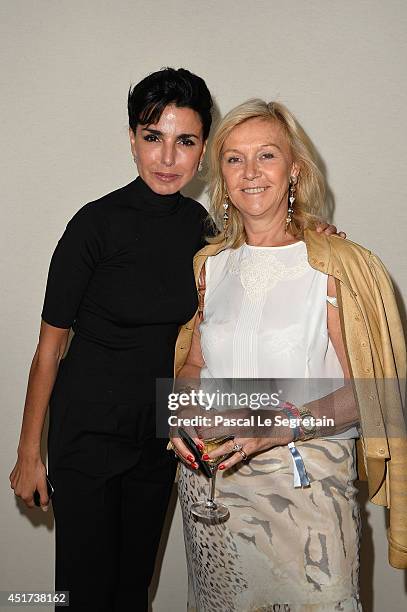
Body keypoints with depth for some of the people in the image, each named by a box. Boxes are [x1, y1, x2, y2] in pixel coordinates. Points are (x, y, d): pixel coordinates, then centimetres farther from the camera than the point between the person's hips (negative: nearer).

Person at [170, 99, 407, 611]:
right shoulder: (211, 264, 5)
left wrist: (277, 428, -24)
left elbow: (361, 393, -11)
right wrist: (183, 415, -6)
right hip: (210, 477, 4)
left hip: (306, 481, -4)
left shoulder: (336, 266, -11)